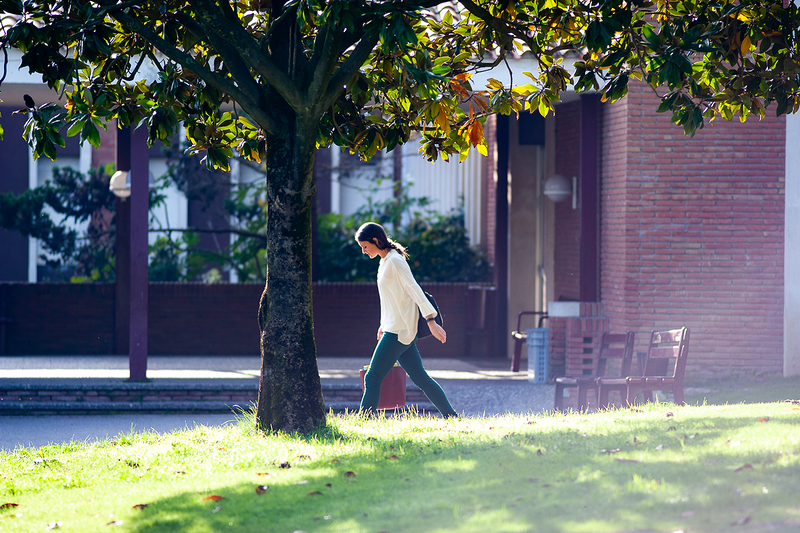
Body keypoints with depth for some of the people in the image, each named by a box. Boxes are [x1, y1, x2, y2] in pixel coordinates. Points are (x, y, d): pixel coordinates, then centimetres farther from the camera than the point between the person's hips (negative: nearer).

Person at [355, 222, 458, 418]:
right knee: (420, 377, 10)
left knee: (372, 377, -11)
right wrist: (384, 325, 26)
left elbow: (414, 290, -18)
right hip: (396, 330, 10)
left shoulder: (394, 262, -13)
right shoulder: (386, 261, 16)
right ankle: (451, 416, 13)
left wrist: (431, 321, -22)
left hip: (399, 332, -10)